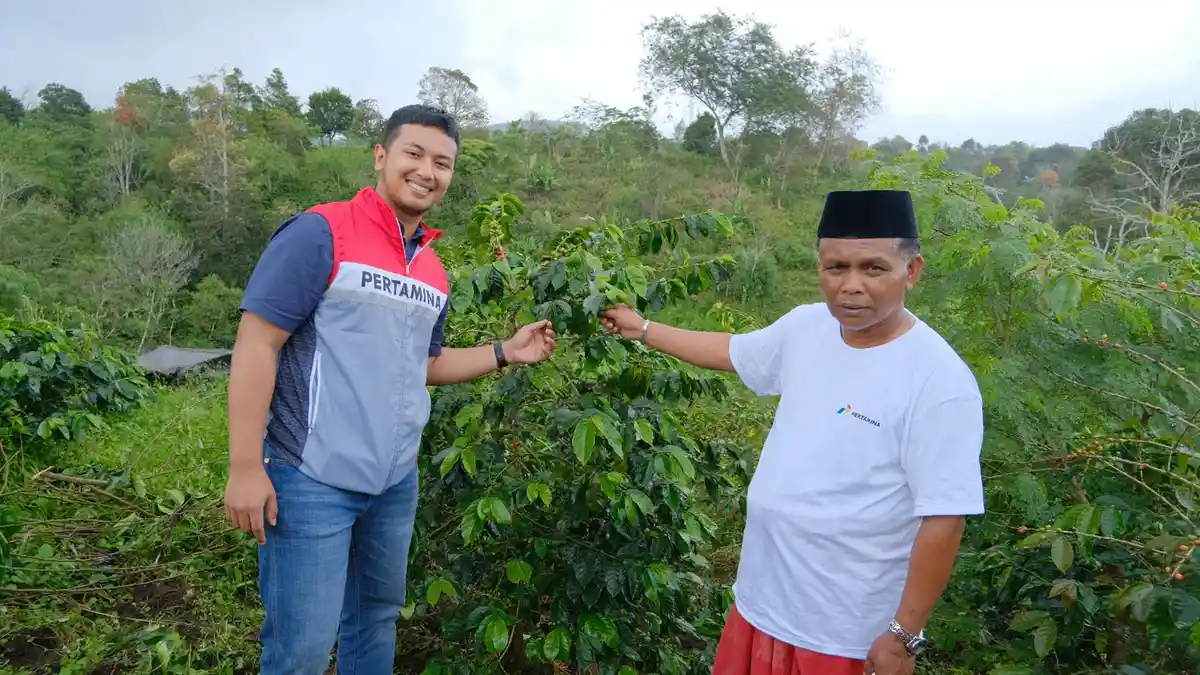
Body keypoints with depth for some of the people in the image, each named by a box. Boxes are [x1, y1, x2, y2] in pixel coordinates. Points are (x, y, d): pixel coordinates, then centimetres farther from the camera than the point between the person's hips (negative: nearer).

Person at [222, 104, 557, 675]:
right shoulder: (321, 233, -12)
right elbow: (256, 345, -15)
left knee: (377, 618, 21)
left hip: (396, 481, 7)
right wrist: (246, 469, -18)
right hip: (312, 479, -7)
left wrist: (506, 353, 10)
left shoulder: (434, 271, 9)